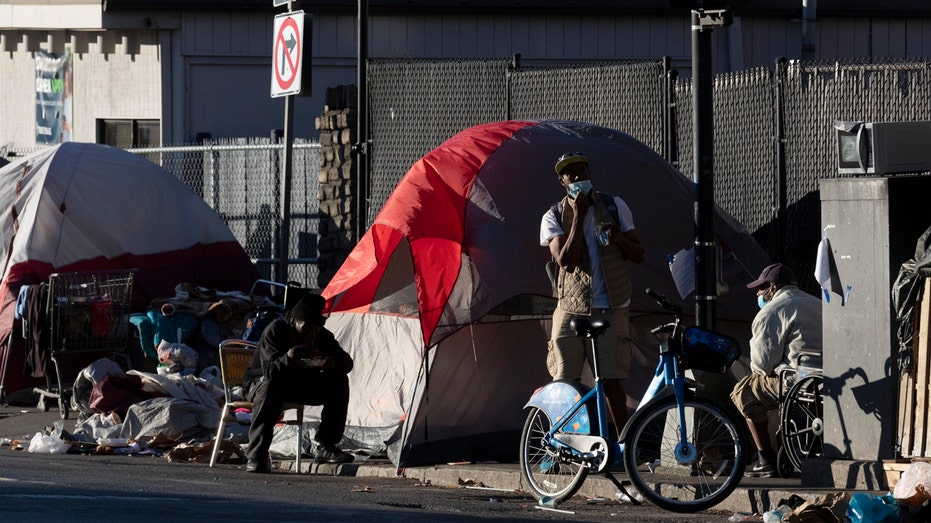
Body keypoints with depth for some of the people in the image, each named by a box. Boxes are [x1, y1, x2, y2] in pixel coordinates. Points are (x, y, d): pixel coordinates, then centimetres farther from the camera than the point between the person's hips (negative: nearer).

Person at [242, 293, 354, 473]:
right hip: (261, 382, -6)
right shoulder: (274, 331, -23)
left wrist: (333, 363, -26)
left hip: (301, 387, 6)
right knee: (269, 388, -41)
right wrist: (289, 357, -52)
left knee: (339, 381, -13)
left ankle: (325, 448, -12)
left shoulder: (321, 336, -6)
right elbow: (269, 371, -33)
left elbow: (347, 362, -2)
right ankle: (256, 457, -38)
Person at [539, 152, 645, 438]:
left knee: (611, 380, -5)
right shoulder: (553, 217, 2)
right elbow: (566, 261, -13)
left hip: (610, 310, 0)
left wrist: (617, 237, -13)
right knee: (564, 382, -4)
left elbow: (638, 254, 8)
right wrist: (578, 217, -15)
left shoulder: (614, 206, 6)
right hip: (571, 310, 0)